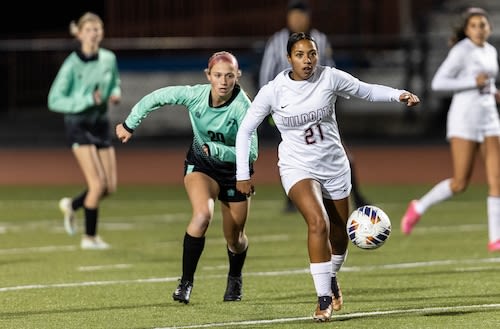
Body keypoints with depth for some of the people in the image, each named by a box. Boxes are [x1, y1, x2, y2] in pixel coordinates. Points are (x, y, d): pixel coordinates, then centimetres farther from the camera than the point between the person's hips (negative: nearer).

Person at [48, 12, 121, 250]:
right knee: (98, 184, -13)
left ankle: (72, 205, 30)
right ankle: (89, 237, 3)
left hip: (101, 123, 6)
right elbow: (54, 100, -12)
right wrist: (87, 101, -21)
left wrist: (115, 94, -2)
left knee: (110, 186, 2)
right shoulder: (72, 65, -14)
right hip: (78, 124, -6)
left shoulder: (109, 59, 1)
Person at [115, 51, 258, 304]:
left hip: (235, 169, 0)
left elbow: (251, 152, -34)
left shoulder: (242, 107, -30)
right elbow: (156, 98, -8)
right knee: (202, 215, -28)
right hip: (200, 164, 0)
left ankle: (235, 280, 45)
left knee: (234, 238, 11)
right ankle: (186, 283, -18)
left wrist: (215, 149, -44)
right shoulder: (195, 95, -23)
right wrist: (130, 125, -1)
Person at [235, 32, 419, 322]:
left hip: (335, 165, 3)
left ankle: (331, 280, 44)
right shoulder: (272, 91, -11)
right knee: (318, 222, -26)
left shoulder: (329, 78, -8)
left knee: (339, 235, 11)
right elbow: (245, 131, -1)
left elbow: (367, 91, 2)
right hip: (298, 167, -3)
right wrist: (242, 175, -4)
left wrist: (399, 94, -16)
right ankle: (324, 299, -21)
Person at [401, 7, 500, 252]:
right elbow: (438, 83, -15)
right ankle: (419, 208, 17)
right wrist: (474, 82, -20)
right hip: (464, 115, -7)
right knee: (460, 183, -7)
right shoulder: (461, 51, -10)